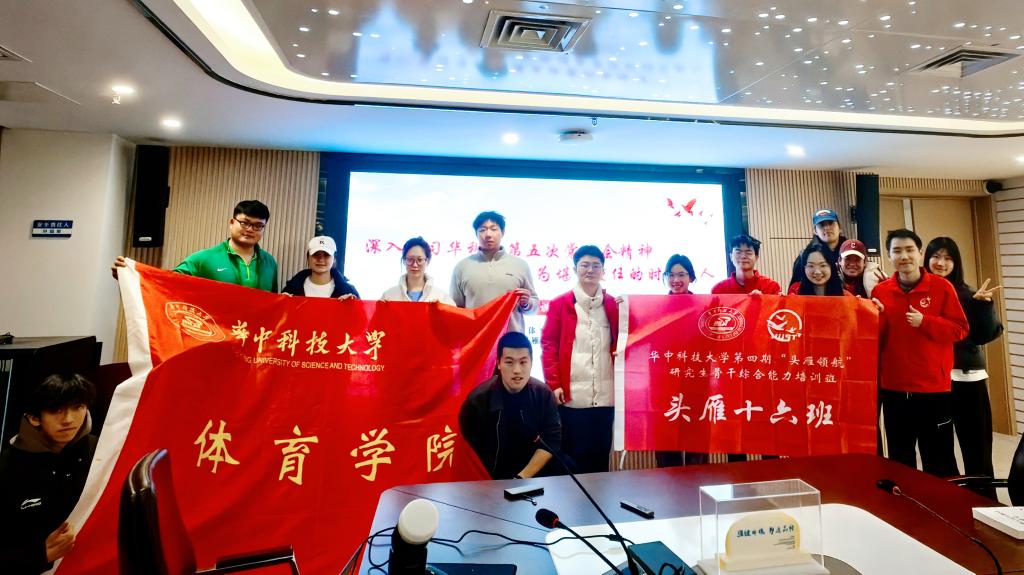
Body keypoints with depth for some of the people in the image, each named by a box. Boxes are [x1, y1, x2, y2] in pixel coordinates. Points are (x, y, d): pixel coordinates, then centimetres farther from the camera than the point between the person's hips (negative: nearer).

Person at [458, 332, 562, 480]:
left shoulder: (543, 393, -9)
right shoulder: (478, 400, -16)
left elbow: (551, 440, -5)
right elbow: (468, 450, -7)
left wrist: (522, 477, -13)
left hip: (534, 471, 3)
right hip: (493, 477, -3)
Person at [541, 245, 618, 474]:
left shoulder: (613, 305, 11)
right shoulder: (559, 304, 3)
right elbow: (549, 345, 0)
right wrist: (554, 384, -7)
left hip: (605, 395, 3)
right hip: (571, 395, -2)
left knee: (601, 454, 12)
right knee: (571, 455, 6)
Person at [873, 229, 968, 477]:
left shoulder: (942, 287, -3)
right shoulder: (880, 291, 2)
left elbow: (960, 329, -4)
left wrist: (925, 322, -17)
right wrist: (875, 317, -16)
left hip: (934, 387, -2)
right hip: (894, 388, 2)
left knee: (939, 459, 9)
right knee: (899, 459, 15)